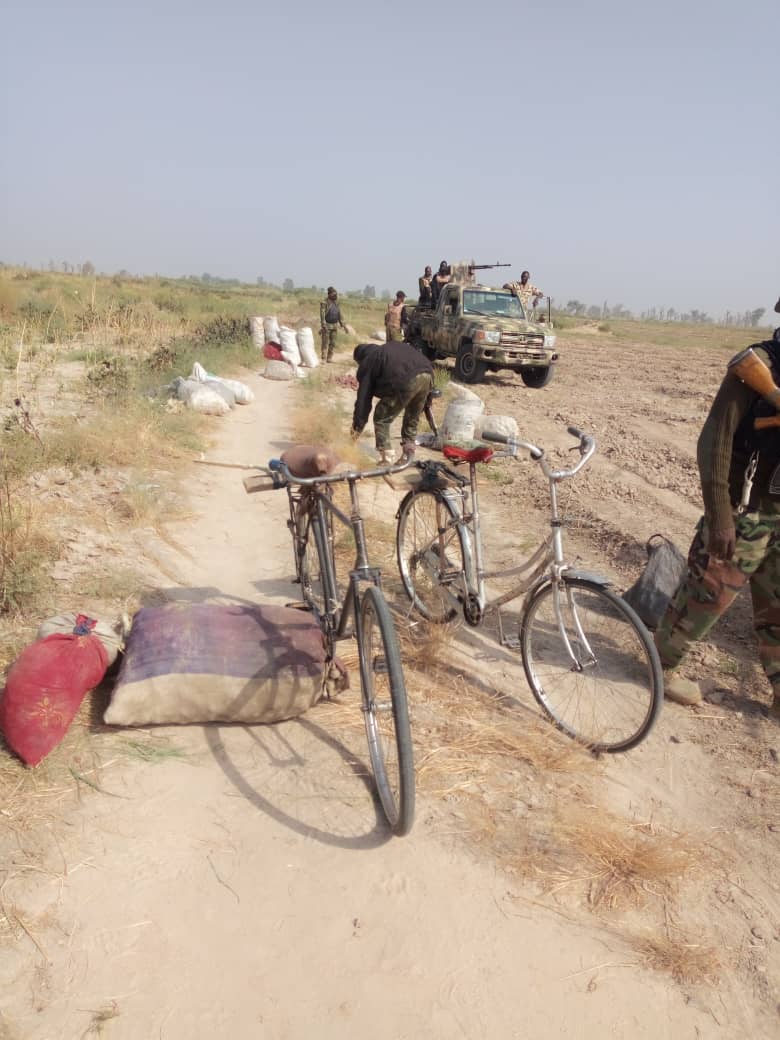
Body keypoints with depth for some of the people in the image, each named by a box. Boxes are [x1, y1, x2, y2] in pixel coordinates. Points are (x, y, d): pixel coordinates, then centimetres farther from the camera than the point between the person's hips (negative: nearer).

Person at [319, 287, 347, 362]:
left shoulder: (337, 302, 11)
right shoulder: (325, 302, -10)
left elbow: (339, 314, 16)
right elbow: (322, 314, -16)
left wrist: (343, 325, 12)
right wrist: (323, 325, -25)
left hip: (335, 325, 6)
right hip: (327, 325, -6)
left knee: (333, 343, 7)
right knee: (325, 343, -6)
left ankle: (329, 358, 14)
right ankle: (324, 359, -6)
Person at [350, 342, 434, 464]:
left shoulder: (368, 362, 20)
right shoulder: (394, 347, 38)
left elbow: (363, 396, 17)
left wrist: (358, 425, 23)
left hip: (405, 382, -6)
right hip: (427, 375, 7)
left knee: (381, 419, 12)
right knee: (412, 419, 27)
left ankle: (387, 460, 8)